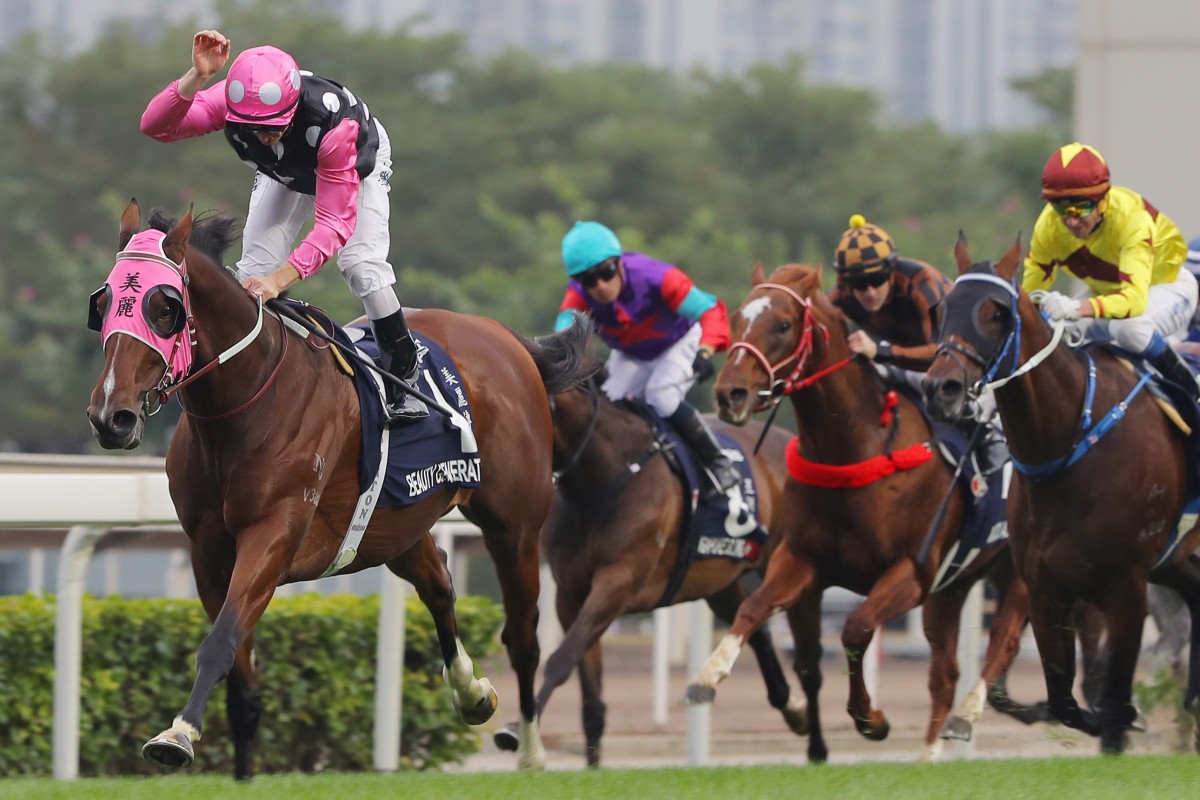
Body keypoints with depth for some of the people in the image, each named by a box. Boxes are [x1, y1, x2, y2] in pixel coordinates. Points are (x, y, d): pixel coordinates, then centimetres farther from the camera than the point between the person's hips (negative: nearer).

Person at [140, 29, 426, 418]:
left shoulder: (332, 121, -49)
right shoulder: (233, 101, -40)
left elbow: (335, 223, -47)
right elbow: (156, 125, -50)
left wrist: (279, 279, -58)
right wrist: (197, 76, -67)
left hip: (356, 167, -3)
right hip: (285, 175, 4)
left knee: (361, 264, -19)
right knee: (254, 269, -9)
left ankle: (405, 376, -2)